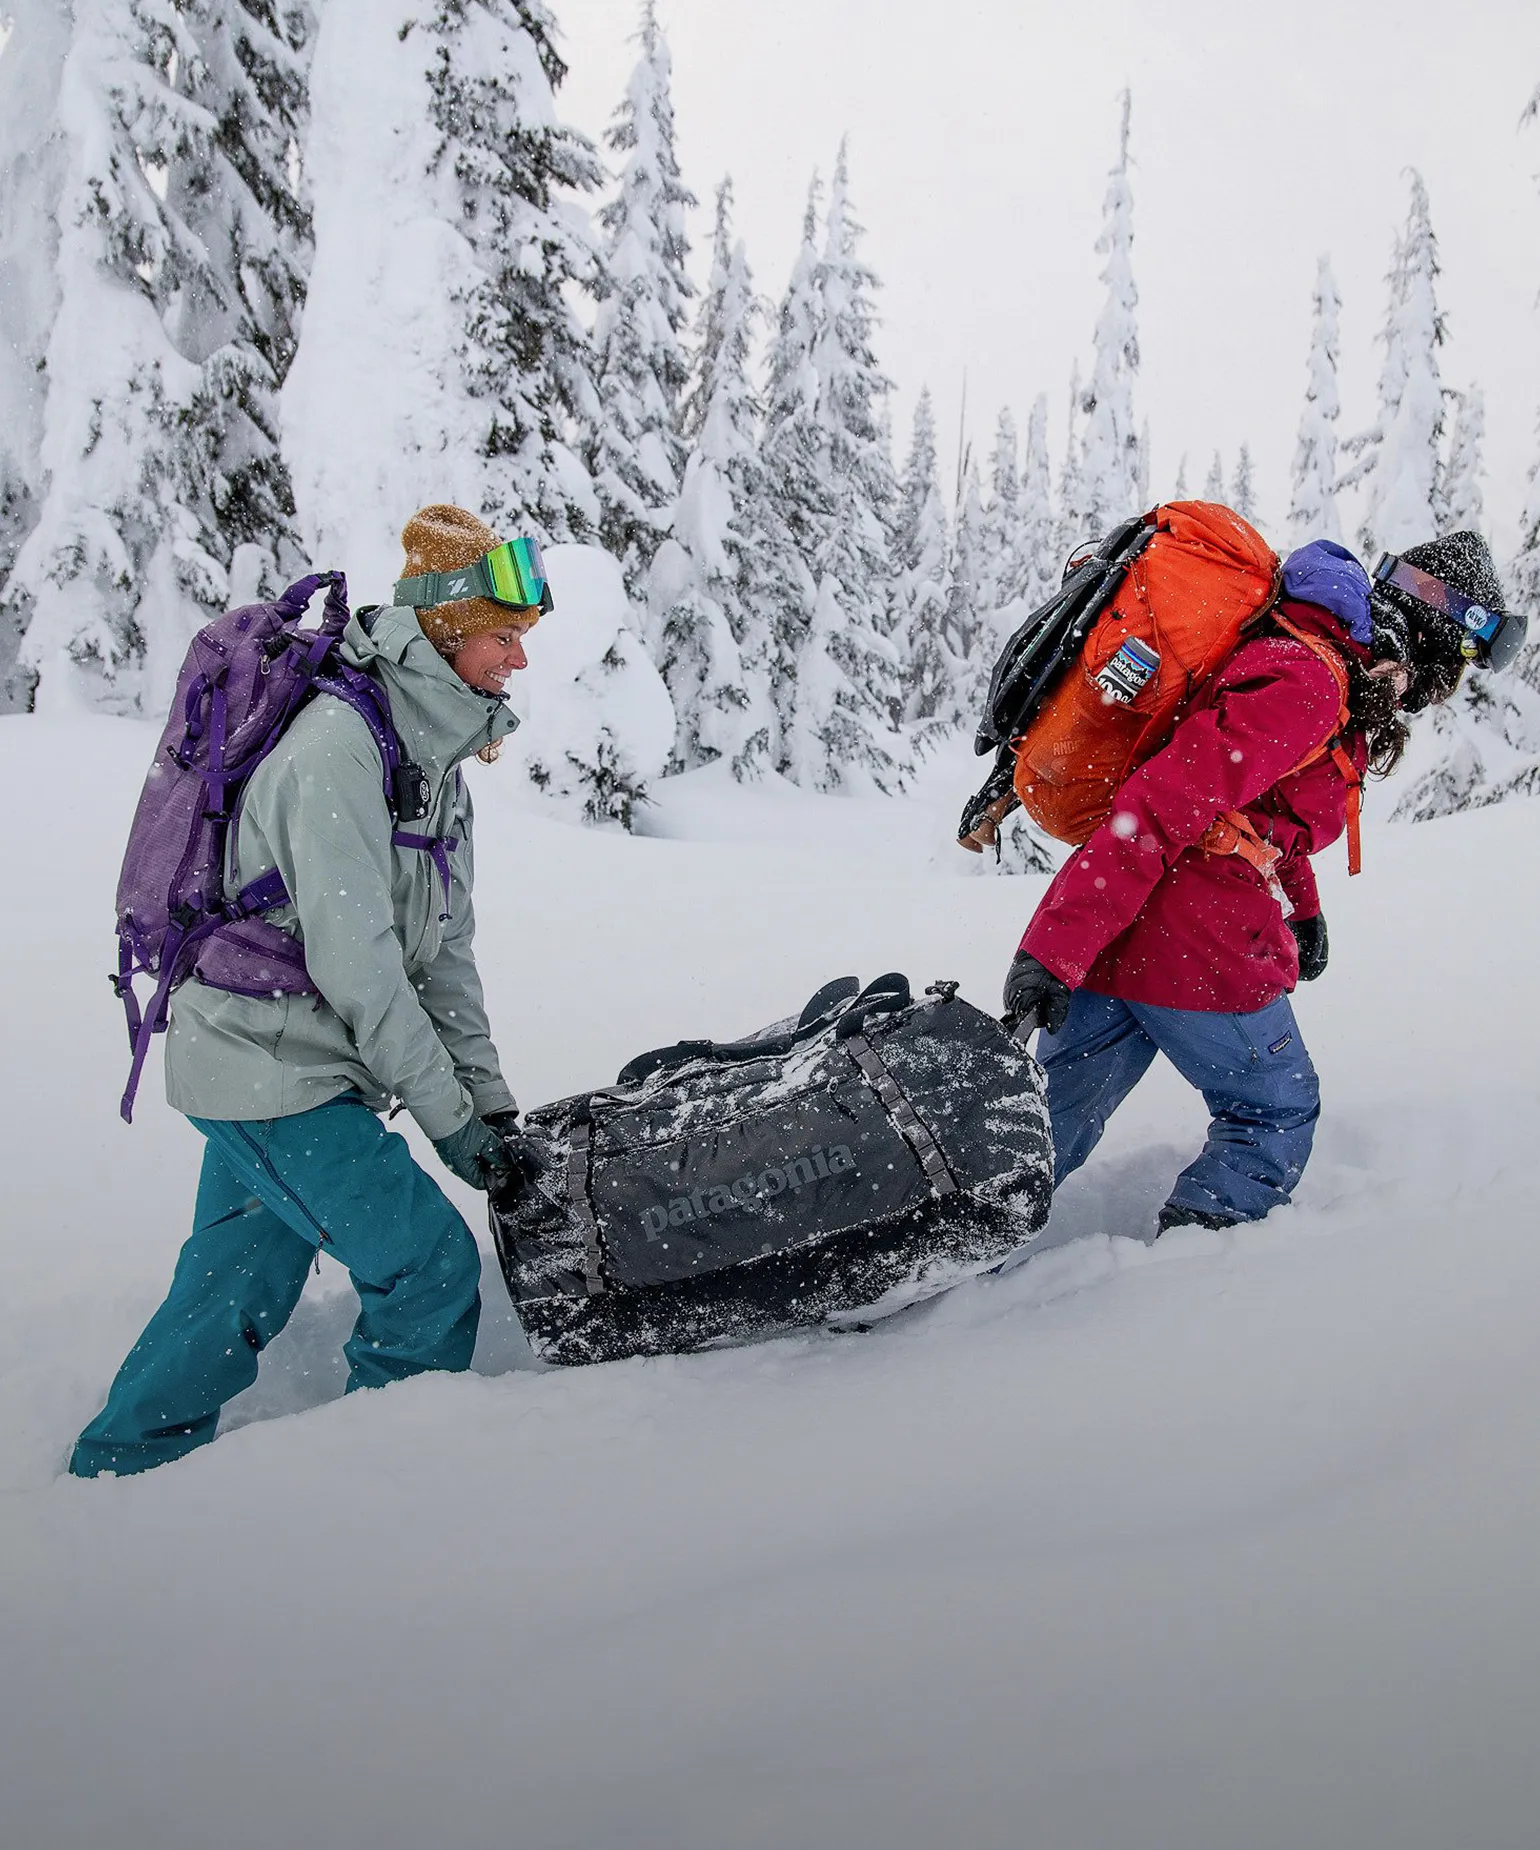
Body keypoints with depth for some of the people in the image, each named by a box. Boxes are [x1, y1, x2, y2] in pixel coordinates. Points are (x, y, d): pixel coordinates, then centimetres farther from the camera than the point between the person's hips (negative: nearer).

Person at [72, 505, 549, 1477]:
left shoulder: (437, 755, 8)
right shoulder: (335, 744, -22)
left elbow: (443, 949, 9)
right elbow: (354, 961, -24)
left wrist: (495, 1105, 3)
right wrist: (452, 1119, -19)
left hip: (272, 1067, 9)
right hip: (270, 1067, -9)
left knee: (236, 1292, 18)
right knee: (429, 1264, -5)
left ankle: (116, 1473, 35)